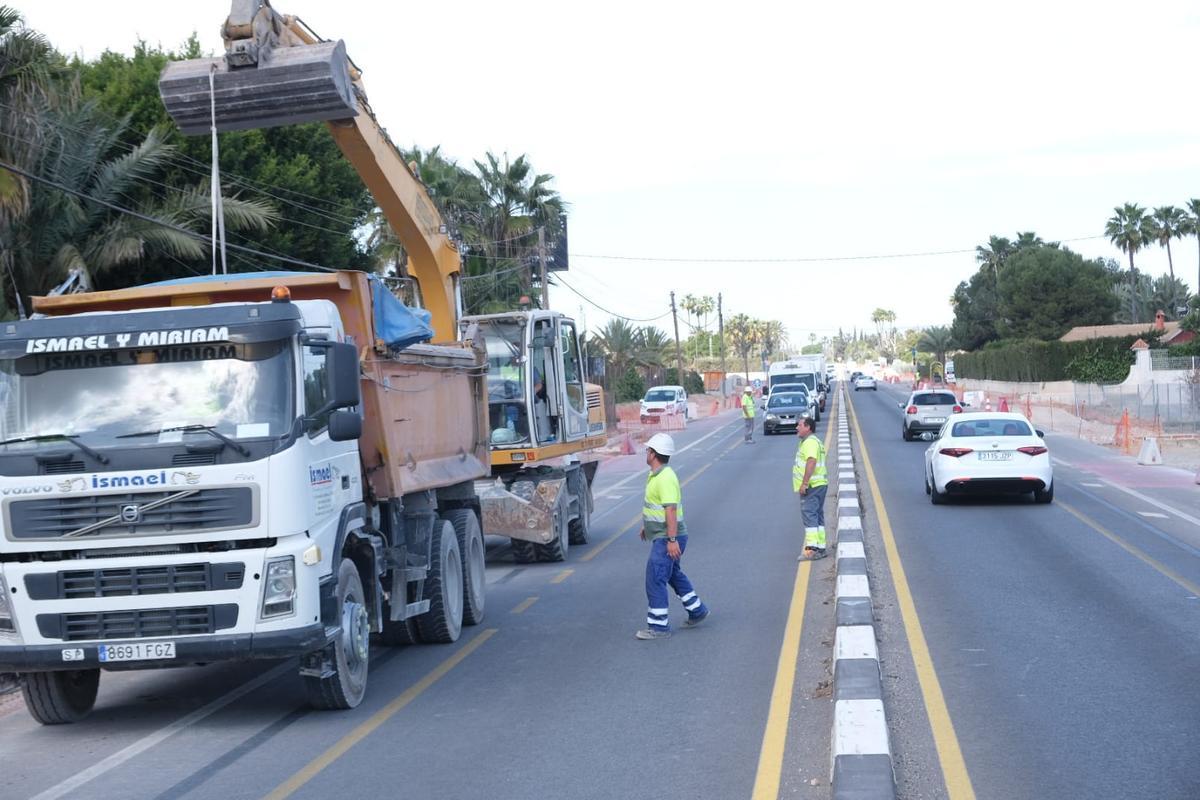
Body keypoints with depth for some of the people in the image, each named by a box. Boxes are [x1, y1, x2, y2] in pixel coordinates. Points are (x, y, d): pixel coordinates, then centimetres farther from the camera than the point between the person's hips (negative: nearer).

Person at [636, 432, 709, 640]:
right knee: (674, 575, 22)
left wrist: (672, 540, -29)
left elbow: (671, 509, -27)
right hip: (662, 537, 10)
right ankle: (697, 611, 34)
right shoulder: (655, 475, 10)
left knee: (655, 579, -8)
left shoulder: (665, 478, -22)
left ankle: (659, 626, -2)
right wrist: (646, 525, 33)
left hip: (667, 539, -10)